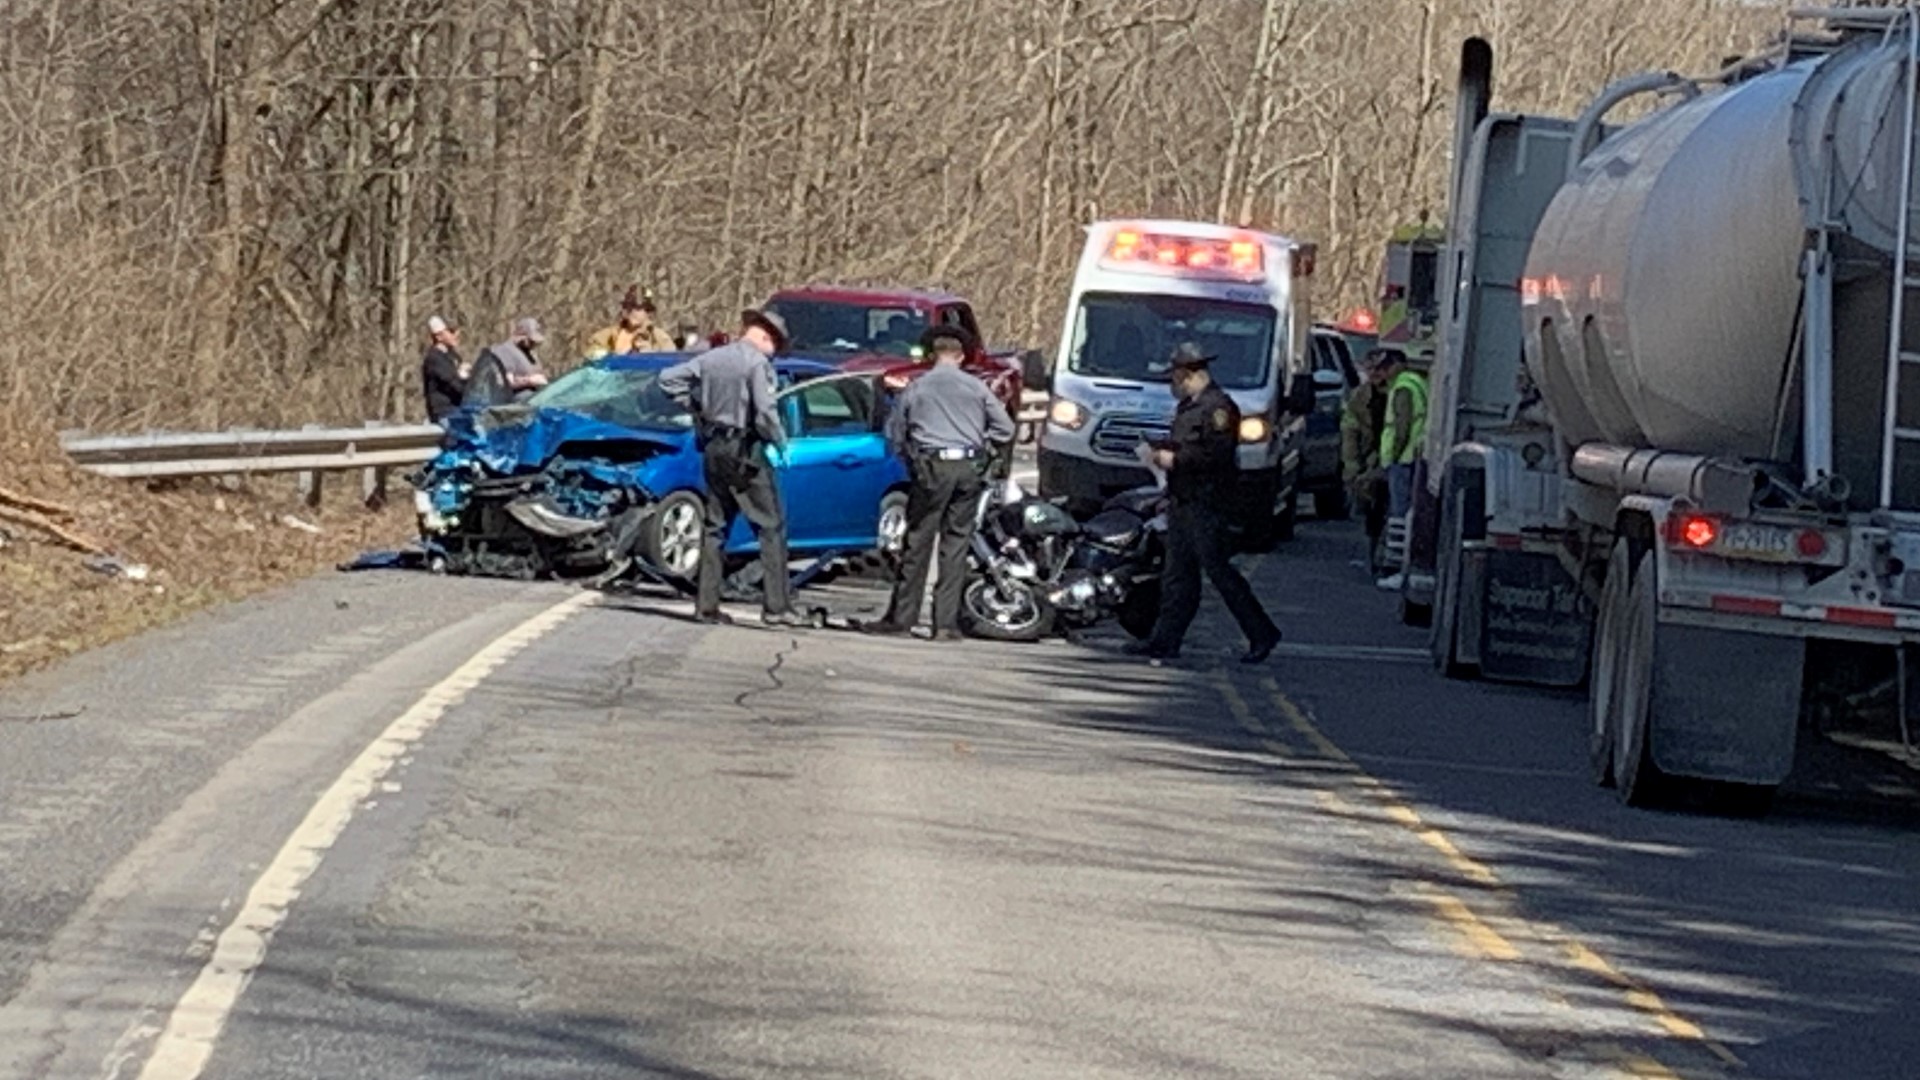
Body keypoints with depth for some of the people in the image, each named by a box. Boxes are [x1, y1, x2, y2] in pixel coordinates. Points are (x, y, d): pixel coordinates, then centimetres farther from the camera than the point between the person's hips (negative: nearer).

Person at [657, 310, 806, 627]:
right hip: (744, 450, -7)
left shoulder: (712, 358, 9)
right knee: (771, 526, -2)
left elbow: (669, 378, 12)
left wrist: (695, 406, 16)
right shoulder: (757, 363, -12)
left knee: (715, 526, 13)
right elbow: (764, 411, -20)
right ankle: (776, 606, -8)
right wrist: (779, 442, -5)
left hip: (713, 448, 7)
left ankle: (706, 604, 9)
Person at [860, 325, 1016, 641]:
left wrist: (911, 461, 21)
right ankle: (946, 622, 2)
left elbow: (894, 433, 8)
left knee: (918, 543, 2)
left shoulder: (916, 388, 5)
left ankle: (902, 617, 2)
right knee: (956, 544, 4)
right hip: (969, 470, 2)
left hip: (933, 467, -2)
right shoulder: (976, 388, 7)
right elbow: (1005, 428, 6)